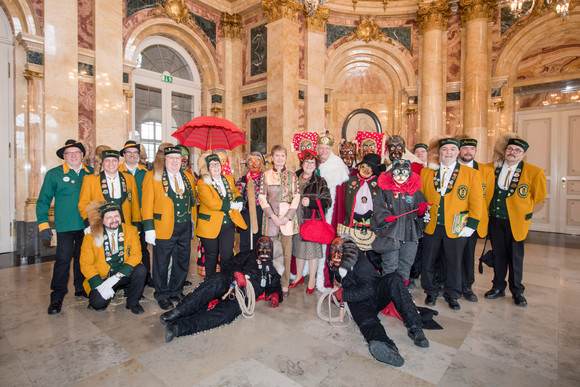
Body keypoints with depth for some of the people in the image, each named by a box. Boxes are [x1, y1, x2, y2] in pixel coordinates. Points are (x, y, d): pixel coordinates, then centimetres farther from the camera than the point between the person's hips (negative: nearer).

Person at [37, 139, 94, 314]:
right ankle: (57, 298, 11)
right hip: (65, 226, -2)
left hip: (87, 225, 3)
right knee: (63, 260, -3)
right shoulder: (54, 174, 1)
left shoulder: (91, 173, 7)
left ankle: (81, 289, 29)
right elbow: (43, 200, 1)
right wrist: (43, 224, -7)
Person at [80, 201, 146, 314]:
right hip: (102, 277, -1)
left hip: (124, 274, 1)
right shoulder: (91, 236, -5)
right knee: (98, 302, -26)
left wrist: (117, 276, -24)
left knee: (141, 270, -29)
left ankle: (132, 302, -4)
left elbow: (136, 255, -11)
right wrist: (99, 285, -19)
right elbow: (86, 264, -5)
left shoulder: (131, 230, -4)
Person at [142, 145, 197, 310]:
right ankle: (162, 296, 27)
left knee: (182, 262, 14)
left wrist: (193, 222, 11)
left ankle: (176, 292, 33)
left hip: (185, 228, 4)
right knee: (162, 263, 8)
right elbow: (147, 204, -6)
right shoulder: (152, 176, -2)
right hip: (163, 228, -4)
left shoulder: (188, 177, 11)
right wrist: (149, 228, -11)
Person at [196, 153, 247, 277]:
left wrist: (239, 200, 0)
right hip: (210, 225, -3)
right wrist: (231, 205, -16)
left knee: (227, 255, 2)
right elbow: (212, 203, -21)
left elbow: (236, 191, 23)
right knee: (212, 256, 11)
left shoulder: (229, 178, 9)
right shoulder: (202, 183, -9)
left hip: (228, 224, 4)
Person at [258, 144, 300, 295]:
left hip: (287, 217, 0)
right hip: (271, 216, 0)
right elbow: (262, 198, 1)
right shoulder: (266, 175, 6)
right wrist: (273, 216, -10)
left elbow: (296, 197, 2)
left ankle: (285, 284, 17)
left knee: (286, 252, 5)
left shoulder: (292, 175, 7)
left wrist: (287, 216, -9)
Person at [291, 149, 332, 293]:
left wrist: (311, 202, -19)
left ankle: (312, 280, 20)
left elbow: (327, 201, -7)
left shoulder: (320, 182, -3)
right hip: (297, 220, 4)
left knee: (312, 248, 2)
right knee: (298, 248, 14)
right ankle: (299, 276, 33)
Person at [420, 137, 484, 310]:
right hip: (431, 227, 2)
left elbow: (477, 202, -1)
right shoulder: (426, 172, 4)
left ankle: (452, 295, 31)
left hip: (456, 229, -1)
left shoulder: (472, 174, 0)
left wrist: (471, 225, -7)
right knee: (428, 262, 10)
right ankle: (431, 292, 31)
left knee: (453, 263, 10)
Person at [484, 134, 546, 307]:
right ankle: (498, 287, 26)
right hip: (495, 219, 3)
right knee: (498, 255, 12)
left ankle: (517, 292, 24)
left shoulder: (535, 172, -8)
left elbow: (539, 196, 3)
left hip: (516, 221, -3)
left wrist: (522, 208, 7)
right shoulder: (494, 168, 0)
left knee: (515, 257, 7)